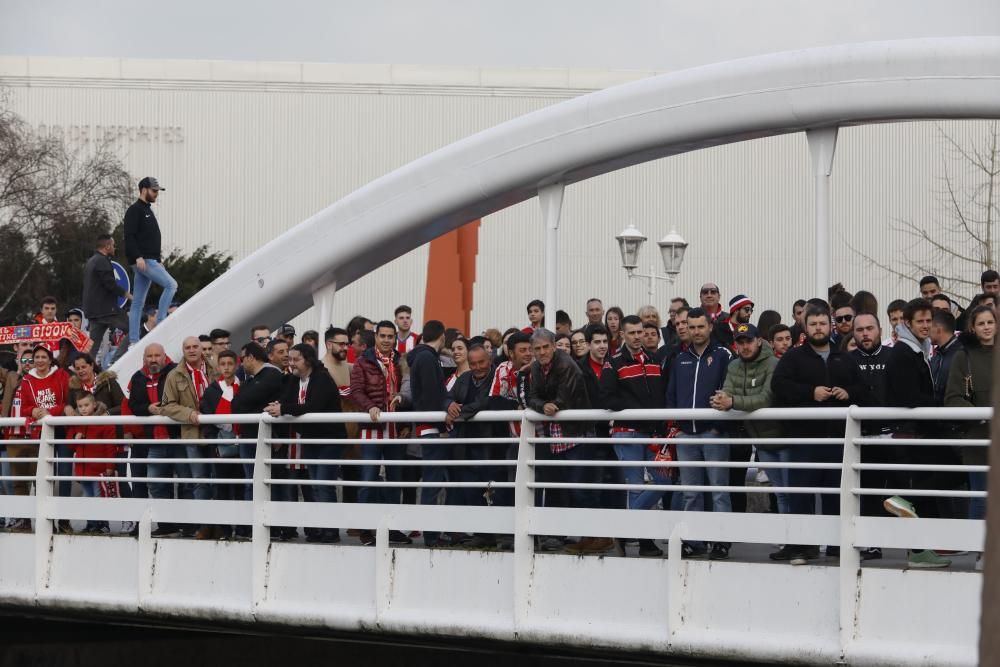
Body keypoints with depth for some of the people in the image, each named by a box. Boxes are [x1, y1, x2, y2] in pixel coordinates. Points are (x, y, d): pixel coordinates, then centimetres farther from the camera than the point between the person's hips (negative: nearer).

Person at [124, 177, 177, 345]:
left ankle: (133, 341, 6)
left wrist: (158, 261, 22)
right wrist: (138, 257, -25)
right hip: (142, 260, -10)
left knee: (138, 304, 7)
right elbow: (129, 236, -16)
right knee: (171, 285, -16)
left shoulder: (148, 210, 23)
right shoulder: (135, 210, -7)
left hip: (150, 260, 10)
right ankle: (160, 323, -16)